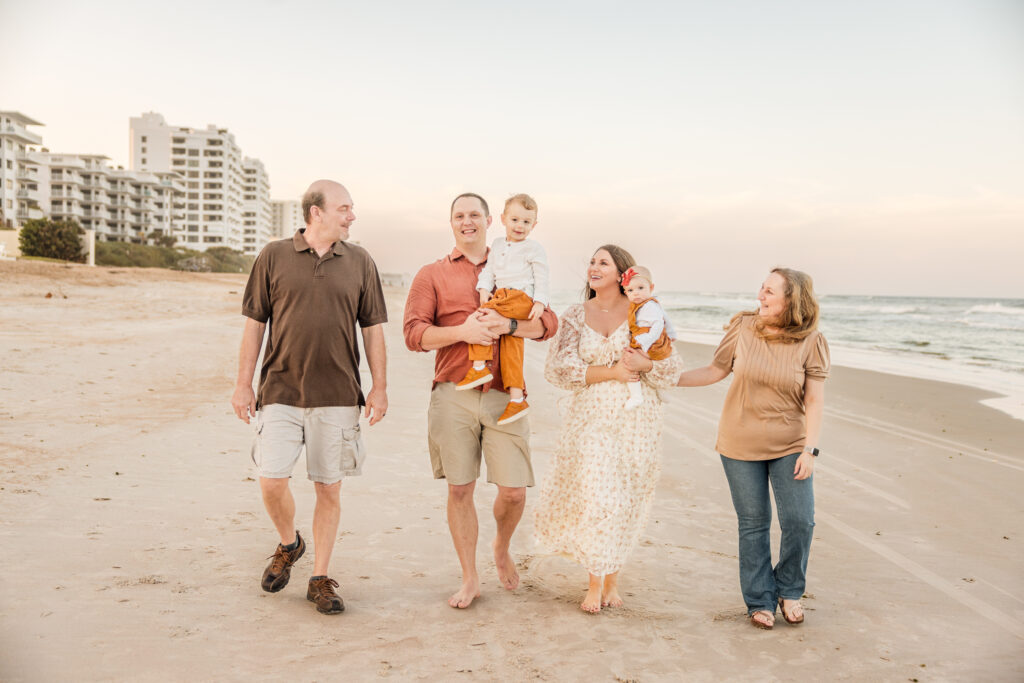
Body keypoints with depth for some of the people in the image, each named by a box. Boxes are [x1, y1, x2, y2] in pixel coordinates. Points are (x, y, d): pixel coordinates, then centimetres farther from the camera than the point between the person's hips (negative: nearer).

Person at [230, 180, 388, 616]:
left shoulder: (359, 262, 7)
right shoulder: (274, 257, 4)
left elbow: (372, 329, 9)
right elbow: (254, 323, 6)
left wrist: (379, 387, 3)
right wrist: (243, 384, 3)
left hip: (338, 395, 1)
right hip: (281, 391, 0)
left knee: (329, 488, 5)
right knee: (271, 480, -4)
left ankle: (320, 579, 19)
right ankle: (288, 544, 27)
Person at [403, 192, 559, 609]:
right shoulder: (432, 275, 11)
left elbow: (548, 324, 6)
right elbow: (414, 334, 0)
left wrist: (507, 324, -13)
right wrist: (462, 331, -16)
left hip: (503, 395, 1)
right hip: (453, 397, -1)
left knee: (514, 491, -1)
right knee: (460, 490, 5)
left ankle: (502, 548, 32)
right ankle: (470, 579, 21)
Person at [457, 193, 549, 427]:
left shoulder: (534, 248, 4)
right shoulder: (498, 245, 21)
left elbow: (541, 278, 1)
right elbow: (489, 270, 18)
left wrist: (540, 302, -9)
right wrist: (484, 290, 1)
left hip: (522, 298, -6)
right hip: (502, 297, 6)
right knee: (512, 344, 3)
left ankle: (479, 366, -18)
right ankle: (517, 397, 3)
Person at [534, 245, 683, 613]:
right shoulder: (575, 316, 6)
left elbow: (673, 368, 3)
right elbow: (559, 368, -5)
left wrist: (645, 365, -18)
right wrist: (611, 371, -13)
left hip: (635, 418, 0)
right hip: (590, 417, 0)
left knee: (625, 499, 5)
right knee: (593, 497, -5)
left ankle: (612, 577, 25)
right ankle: (595, 582, 13)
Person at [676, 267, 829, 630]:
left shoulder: (811, 342, -9)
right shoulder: (742, 327, -5)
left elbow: (814, 401, -7)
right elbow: (715, 371, 6)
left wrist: (809, 449, -12)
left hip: (789, 444, -1)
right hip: (741, 444, 1)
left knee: (799, 520, -5)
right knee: (753, 523, 6)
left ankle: (789, 591, 23)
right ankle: (760, 601, 23)